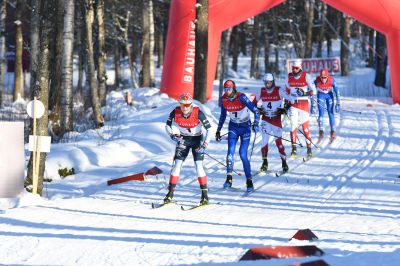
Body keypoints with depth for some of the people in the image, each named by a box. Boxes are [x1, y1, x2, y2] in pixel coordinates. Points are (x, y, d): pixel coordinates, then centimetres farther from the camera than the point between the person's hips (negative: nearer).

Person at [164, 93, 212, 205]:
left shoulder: (198, 113, -25)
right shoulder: (176, 112, -17)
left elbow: (209, 129, -21)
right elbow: (168, 126, 0)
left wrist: (204, 145, -29)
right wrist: (173, 136, -17)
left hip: (197, 140, -2)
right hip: (183, 140, 2)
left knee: (199, 166, -14)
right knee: (177, 165, -8)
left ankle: (205, 195, -9)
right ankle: (170, 193, -2)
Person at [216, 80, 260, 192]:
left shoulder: (241, 97, -21)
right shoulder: (223, 99, -6)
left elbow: (255, 111, -22)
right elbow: (223, 115, 11)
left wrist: (255, 123, -37)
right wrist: (218, 130, 13)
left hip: (245, 127, -4)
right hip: (233, 127, 4)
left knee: (243, 154, -10)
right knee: (230, 151, -13)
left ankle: (249, 181, -1)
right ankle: (229, 179, -8)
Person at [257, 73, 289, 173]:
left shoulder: (279, 91, -8)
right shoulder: (261, 91, 3)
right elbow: (255, 101, 18)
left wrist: (283, 109, -15)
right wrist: (258, 110, 0)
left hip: (276, 119, -3)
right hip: (265, 119, 3)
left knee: (278, 141, -5)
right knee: (264, 140, -6)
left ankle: (284, 163, 3)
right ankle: (265, 163, 2)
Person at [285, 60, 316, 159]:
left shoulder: (306, 76, -6)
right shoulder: (289, 77, 5)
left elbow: (313, 90, -3)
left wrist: (305, 93, -19)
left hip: (304, 104, -3)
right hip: (293, 104, 3)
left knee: (305, 127, -3)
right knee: (293, 126, -8)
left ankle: (309, 149, 5)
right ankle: (294, 149, -3)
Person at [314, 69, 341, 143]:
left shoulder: (332, 80, -29)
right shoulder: (316, 81, -29)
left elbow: (337, 91, -21)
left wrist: (338, 104, -24)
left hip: (329, 95, 0)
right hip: (321, 95, 0)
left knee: (330, 112, -8)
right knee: (321, 112, -13)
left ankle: (333, 131, -1)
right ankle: (321, 132, -13)